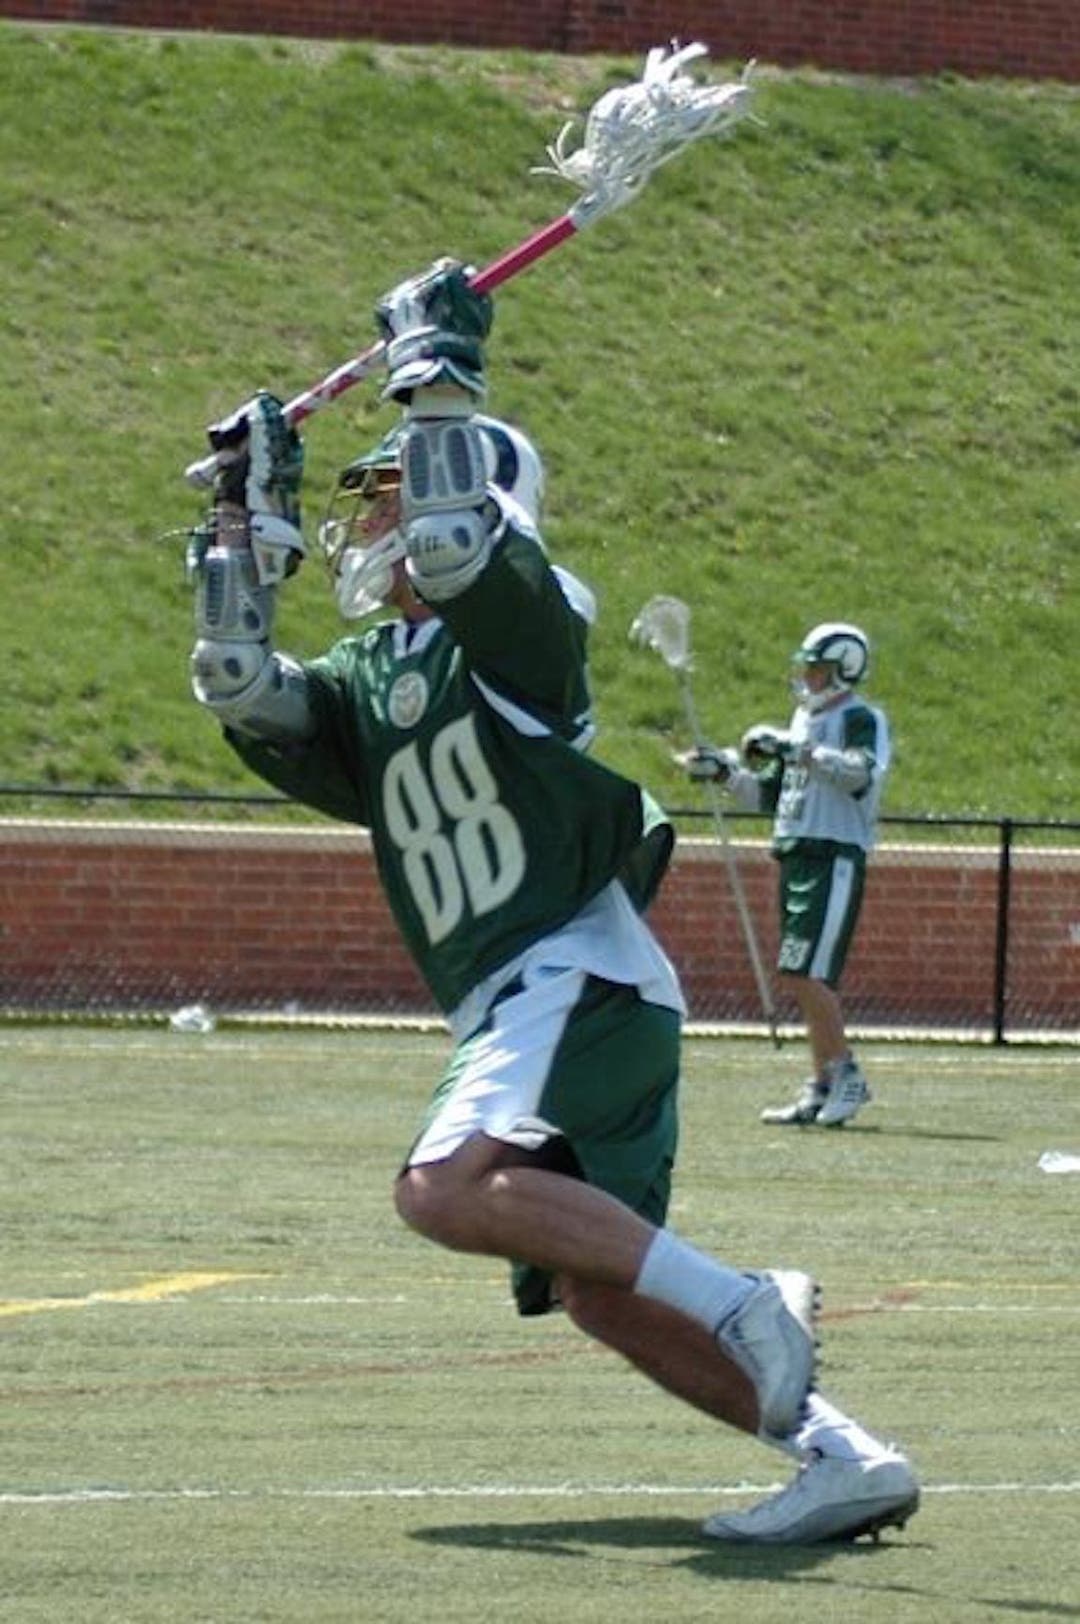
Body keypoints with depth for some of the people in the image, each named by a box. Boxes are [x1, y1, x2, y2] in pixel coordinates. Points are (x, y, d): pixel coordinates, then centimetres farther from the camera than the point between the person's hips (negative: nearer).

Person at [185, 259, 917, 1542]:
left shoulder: (519, 620, -1)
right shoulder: (364, 682, 21)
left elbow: (453, 551, -21)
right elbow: (238, 689, 10)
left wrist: (435, 383, -14)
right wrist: (248, 514, 8)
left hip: (581, 977, -9)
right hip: (513, 1007, 9)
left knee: (447, 1186, -29)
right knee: (600, 1298, 1)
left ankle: (748, 1307, -28)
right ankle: (840, 1458, 2)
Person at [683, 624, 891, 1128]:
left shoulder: (860, 719, -5)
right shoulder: (804, 721, 20)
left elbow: (861, 773, -26)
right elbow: (767, 796, 25)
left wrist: (795, 751, -29)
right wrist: (724, 771, 12)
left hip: (834, 859, -8)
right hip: (795, 857, 8)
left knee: (804, 973, -17)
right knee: (807, 980, 7)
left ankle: (846, 1075, -9)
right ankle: (823, 1088, 12)